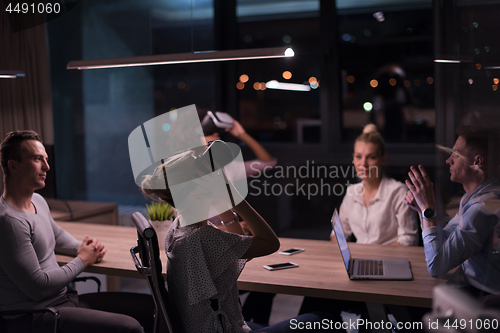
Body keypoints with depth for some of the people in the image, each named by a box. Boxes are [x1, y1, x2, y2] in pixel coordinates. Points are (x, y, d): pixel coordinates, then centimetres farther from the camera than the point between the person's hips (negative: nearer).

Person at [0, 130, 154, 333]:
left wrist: (83, 248, 9)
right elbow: (37, 287, -21)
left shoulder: (38, 201, 10)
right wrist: (82, 260, -8)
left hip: (62, 299, 10)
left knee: (148, 304, 6)